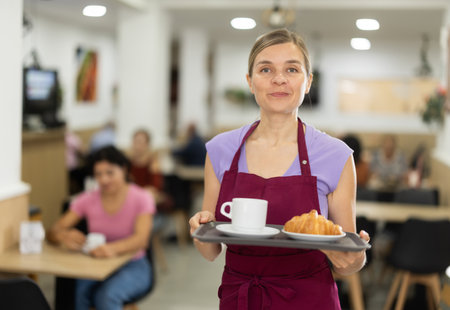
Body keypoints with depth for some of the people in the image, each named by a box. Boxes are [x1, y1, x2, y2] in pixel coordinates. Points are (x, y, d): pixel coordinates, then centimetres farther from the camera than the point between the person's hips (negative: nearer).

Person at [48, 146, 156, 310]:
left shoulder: (141, 198, -7)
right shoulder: (87, 199, 1)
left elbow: (141, 239, -22)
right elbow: (54, 231, -5)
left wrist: (113, 248, -44)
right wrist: (65, 236, -31)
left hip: (132, 267, -2)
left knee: (106, 295, -34)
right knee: (72, 293, -30)